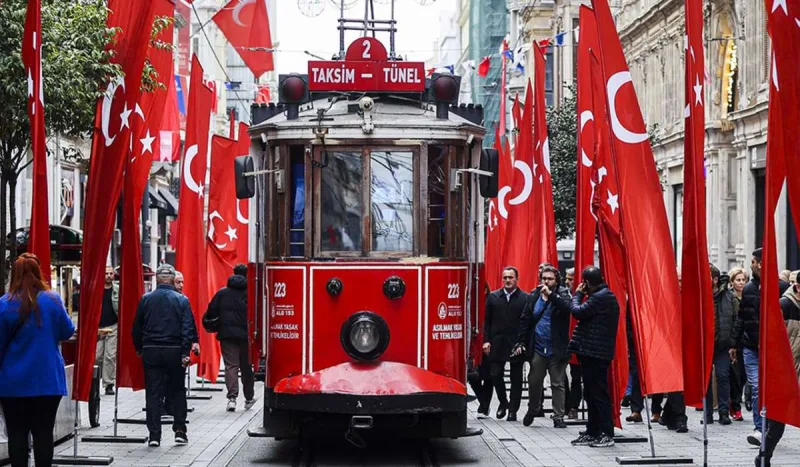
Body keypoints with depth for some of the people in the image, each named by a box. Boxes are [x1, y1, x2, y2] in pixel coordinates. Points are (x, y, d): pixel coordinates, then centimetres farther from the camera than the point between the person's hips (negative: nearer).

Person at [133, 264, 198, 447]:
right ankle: (180, 430, 9)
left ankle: (154, 435, 0)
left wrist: (139, 349, 18)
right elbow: (188, 328, -8)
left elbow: (136, 328, 7)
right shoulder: (181, 300, -2)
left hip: (151, 351, 1)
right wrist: (185, 352, -7)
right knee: (177, 391, 13)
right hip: (174, 350, -1)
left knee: (153, 393, 3)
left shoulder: (145, 299, 2)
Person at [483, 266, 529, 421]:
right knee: (495, 375, -1)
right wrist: (486, 340, -1)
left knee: (516, 378, 4)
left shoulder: (525, 298, -1)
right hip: (497, 344, 2)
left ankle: (513, 410, 13)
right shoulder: (493, 297, 8)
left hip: (516, 345, -2)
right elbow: (487, 321, 8)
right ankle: (503, 402, 22)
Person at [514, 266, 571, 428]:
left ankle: (558, 417, 7)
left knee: (558, 384, 2)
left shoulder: (562, 294, 0)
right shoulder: (533, 297, 7)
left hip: (556, 350, -3)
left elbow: (567, 307, -22)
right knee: (534, 382, 11)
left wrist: (550, 294, -26)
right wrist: (520, 342, 1)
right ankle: (532, 410, 30)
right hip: (537, 349, 3)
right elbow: (524, 321, 7)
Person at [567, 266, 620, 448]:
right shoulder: (604, 295, 17)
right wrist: (581, 296, 9)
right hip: (593, 352, 11)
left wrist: (577, 294, -3)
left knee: (598, 393, -7)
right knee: (591, 394, 14)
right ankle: (593, 433, 19)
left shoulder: (600, 297, -16)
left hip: (594, 352, -11)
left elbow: (578, 312, -18)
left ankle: (607, 434, -4)